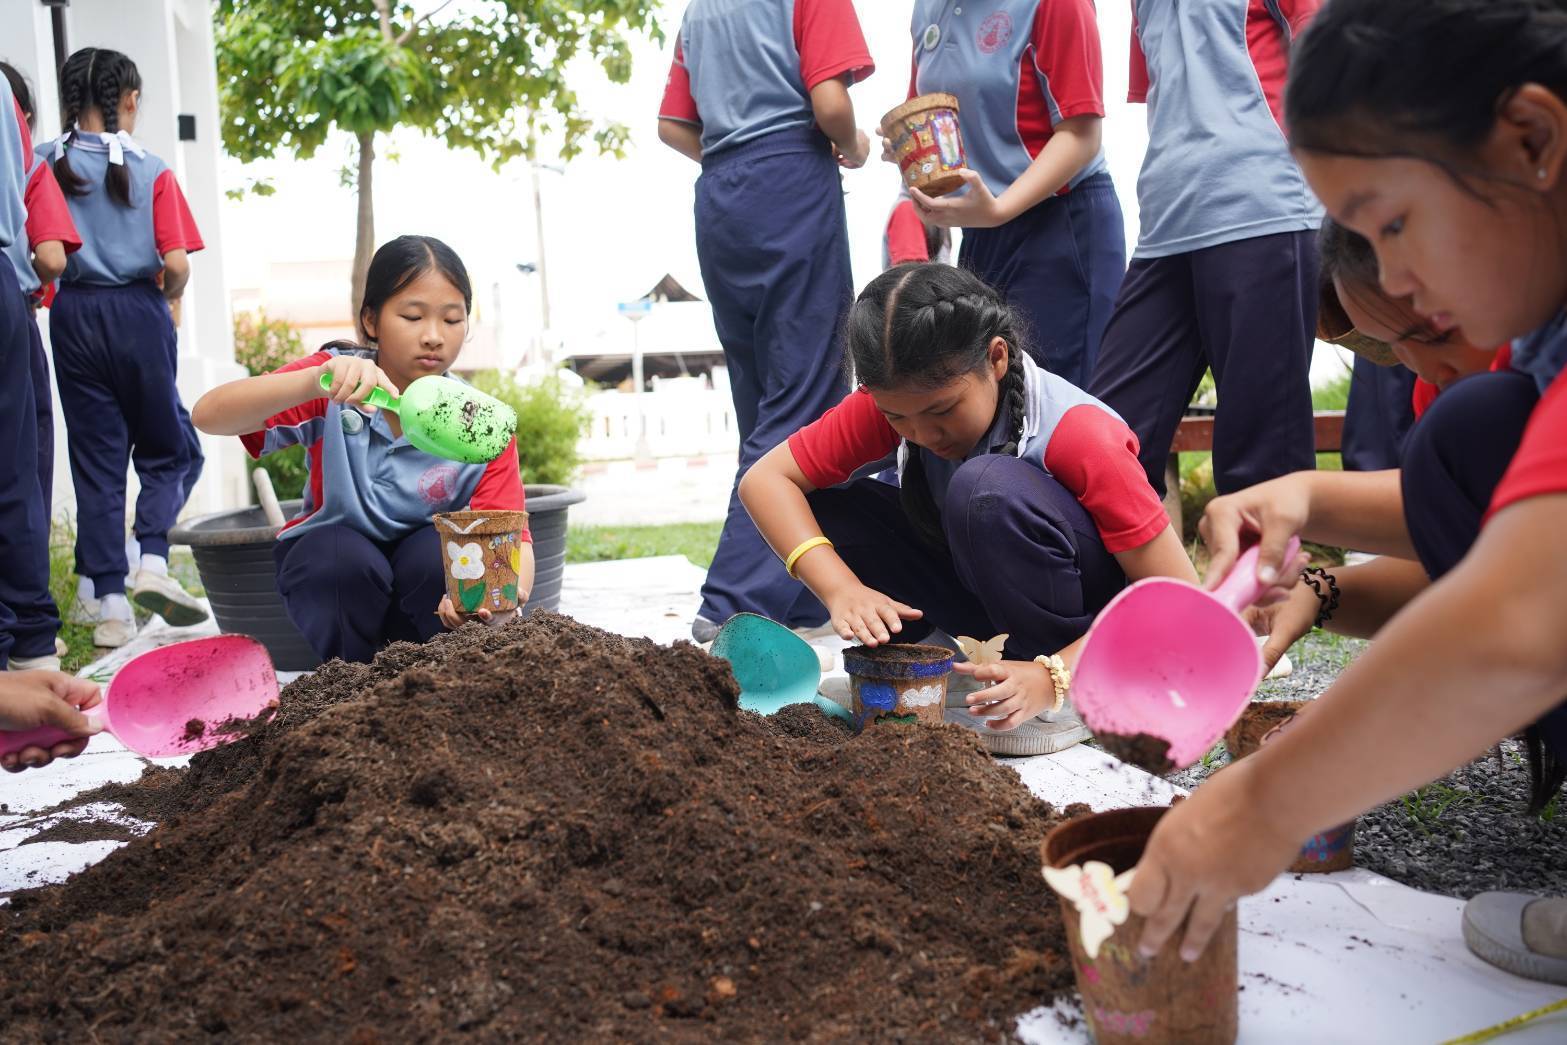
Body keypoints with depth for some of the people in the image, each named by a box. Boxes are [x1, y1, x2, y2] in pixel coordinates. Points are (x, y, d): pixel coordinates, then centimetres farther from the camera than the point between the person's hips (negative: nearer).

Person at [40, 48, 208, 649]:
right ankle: (151, 560, -7)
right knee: (169, 448, 14)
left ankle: (108, 603, 7)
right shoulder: (151, 171, -3)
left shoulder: (44, 164, 1)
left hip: (74, 316, 2)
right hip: (139, 312, -2)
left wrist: (43, 290, 11)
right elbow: (177, 266, -10)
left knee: (96, 460, 8)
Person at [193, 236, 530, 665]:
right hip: (329, 558, 0)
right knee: (342, 556, -32)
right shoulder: (331, 382, -19)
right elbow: (208, 415, -32)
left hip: (426, 556, 1)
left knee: (439, 556, -31)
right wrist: (314, 382, -51)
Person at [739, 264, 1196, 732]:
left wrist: (1053, 677, -37)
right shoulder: (891, 402, -17)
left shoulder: (1080, 435, -30)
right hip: (974, 585, 5)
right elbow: (764, 480, -19)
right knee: (819, 504, -17)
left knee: (989, 486, -37)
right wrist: (841, 588, -33)